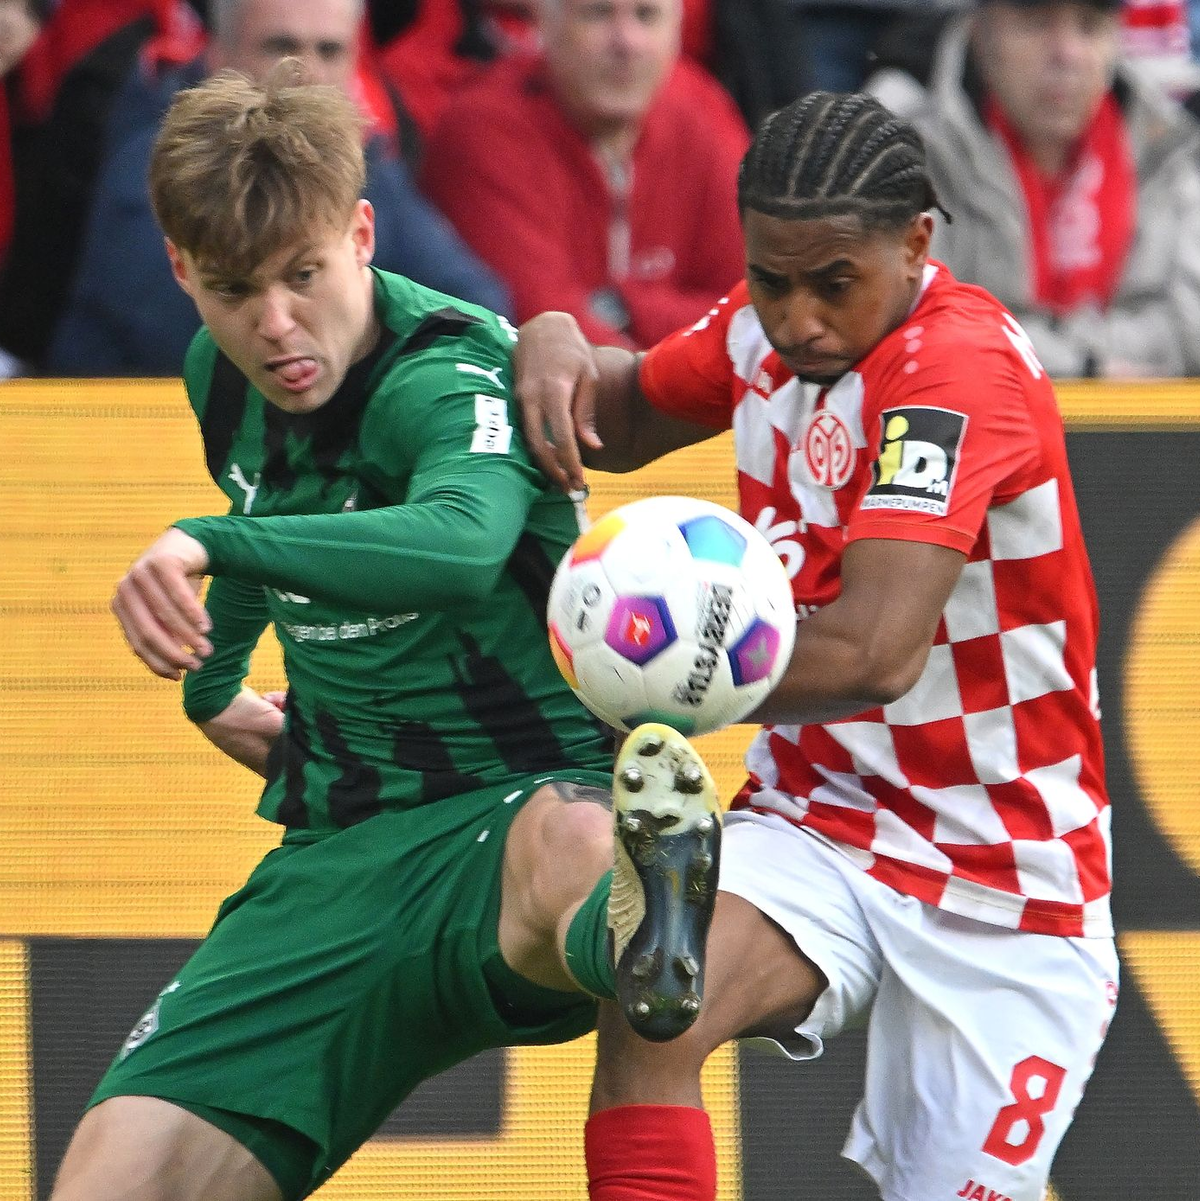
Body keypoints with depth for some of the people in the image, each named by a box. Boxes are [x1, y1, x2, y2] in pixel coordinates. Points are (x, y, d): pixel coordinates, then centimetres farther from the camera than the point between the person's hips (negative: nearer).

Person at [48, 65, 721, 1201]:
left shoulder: (452, 373, -17)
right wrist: (213, 681, 46)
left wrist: (212, 546, -51)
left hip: (514, 802, -8)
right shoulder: (221, 379, 7)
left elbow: (462, 542, -41)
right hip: (334, 849, 8)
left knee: (566, 848, -48)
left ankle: (628, 926, -78)